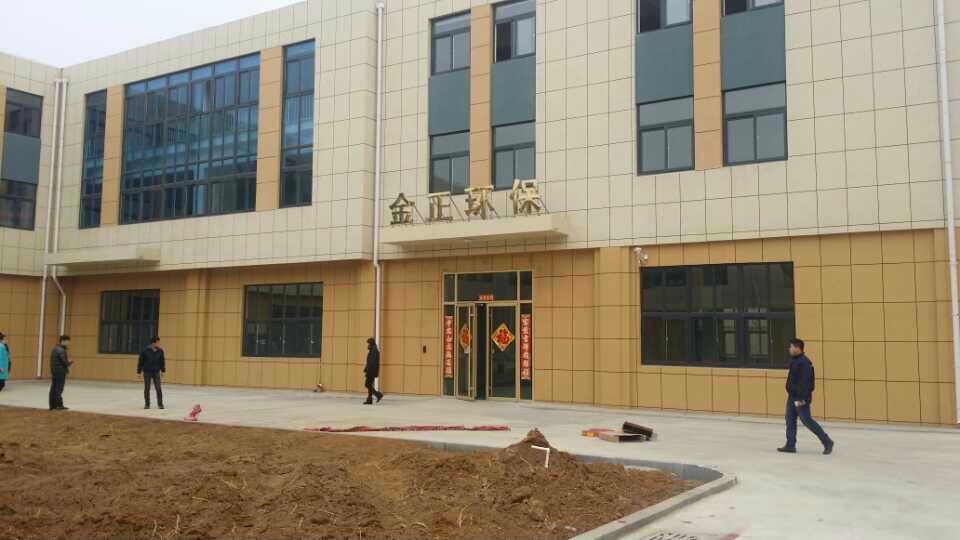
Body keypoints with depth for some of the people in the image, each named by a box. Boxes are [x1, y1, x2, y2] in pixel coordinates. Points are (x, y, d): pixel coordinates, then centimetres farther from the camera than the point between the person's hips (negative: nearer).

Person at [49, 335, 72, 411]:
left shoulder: (55, 349, 16)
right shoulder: (61, 350, -16)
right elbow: (64, 361, -20)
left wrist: (67, 362, 7)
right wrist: (69, 362, 1)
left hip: (54, 371, 9)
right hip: (60, 372, -9)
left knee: (53, 389, 10)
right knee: (59, 389, -7)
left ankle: (52, 405, 14)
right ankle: (59, 405, -5)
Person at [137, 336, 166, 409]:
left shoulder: (160, 351, -3)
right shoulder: (145, 351, -13)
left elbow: (162, 361, 8)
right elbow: (140, 361, -7)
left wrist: (163, 370, 10)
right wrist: (139, 372, -4)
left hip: (156, 372, 2)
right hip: (147, 372, -2)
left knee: (158, 388, -1)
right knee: (147, 388, 6)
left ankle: (160, 403, 8)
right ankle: (147, 404, 17)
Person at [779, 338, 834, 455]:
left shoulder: (804, 362, -20)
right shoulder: (794, 361, 11)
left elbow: (805, 382, -24)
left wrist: (801, 398, -25)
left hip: (801, 398, -10)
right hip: (792, 396, 10)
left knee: (807, 421, -4)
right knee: (790, 419, 9)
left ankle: (827, 442, 7)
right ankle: (790, 445, 14)